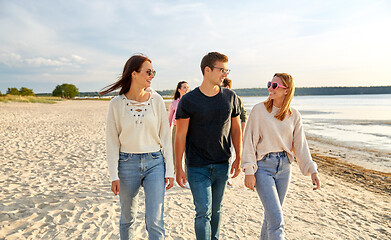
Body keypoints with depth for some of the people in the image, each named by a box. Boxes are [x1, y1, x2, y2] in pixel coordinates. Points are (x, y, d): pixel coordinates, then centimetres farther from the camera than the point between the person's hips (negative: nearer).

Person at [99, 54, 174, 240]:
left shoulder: (156, 100, -1)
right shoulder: (117, 104, -3)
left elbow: (165, 136, 2)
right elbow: (112, 142, 0)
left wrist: (169, 170, 0)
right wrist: (114, 175, -4)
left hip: (155, 163, 0)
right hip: (127, 163, 0)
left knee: (155, 221, -3)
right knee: (127, 218, 16)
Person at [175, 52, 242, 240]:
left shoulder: (230, 97, 3)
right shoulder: (188, 101, -8)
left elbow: (235, 128, 10)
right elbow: (180, 136, -5)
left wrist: (238, 159, 8)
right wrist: (178, 167, -5)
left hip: (222, 165, 4)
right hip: (197, 167, -3)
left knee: (216, 210, 17)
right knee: (203, 212, -3)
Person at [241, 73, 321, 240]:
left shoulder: (294, 116, 4)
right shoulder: (259, 109, -6)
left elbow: (300, 145, 6)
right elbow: (249, 140, -8)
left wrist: (312, 170, -2)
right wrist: (249, 171, -13)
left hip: (284, 167, 4)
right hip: (263, 166, -4)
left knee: (272, 214, 15)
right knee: (276, 219, -9)